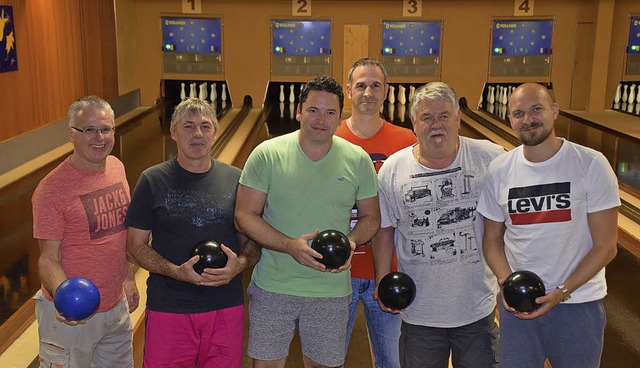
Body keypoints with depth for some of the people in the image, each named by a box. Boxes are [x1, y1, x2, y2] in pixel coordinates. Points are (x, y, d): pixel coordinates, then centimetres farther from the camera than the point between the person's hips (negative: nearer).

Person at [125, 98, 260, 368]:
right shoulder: (152, 181, -2)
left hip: (226, 306, 2)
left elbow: (252, 240, 9)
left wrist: (239, 265, -13)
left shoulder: (235, 180, 3)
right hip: (168, 307, -1)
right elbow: (136, 245, -1)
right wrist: (177, 272, -16)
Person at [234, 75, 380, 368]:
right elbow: (244, 216, -7)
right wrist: (290, 246, -20)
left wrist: (351, 242, -13)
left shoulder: (358, 160, -1)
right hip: (273, 286, -1)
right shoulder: (267, 154, -7)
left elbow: (370, 217, 9)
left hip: (331, 289, 1)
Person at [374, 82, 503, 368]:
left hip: (479, 309, 0)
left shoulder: (490, 159, -6)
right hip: (419, 312, 1)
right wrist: (383, 281, 0)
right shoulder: (392, 169, -3)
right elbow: (384, 229, 5)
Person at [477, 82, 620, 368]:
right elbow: (492, 239, 5)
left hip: (578, 303, -2)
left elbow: (605, 246, -9)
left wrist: (561, 292, -16)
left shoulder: (591, 165, -10)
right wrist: (507, 283, -12)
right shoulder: (499, 171, -2)